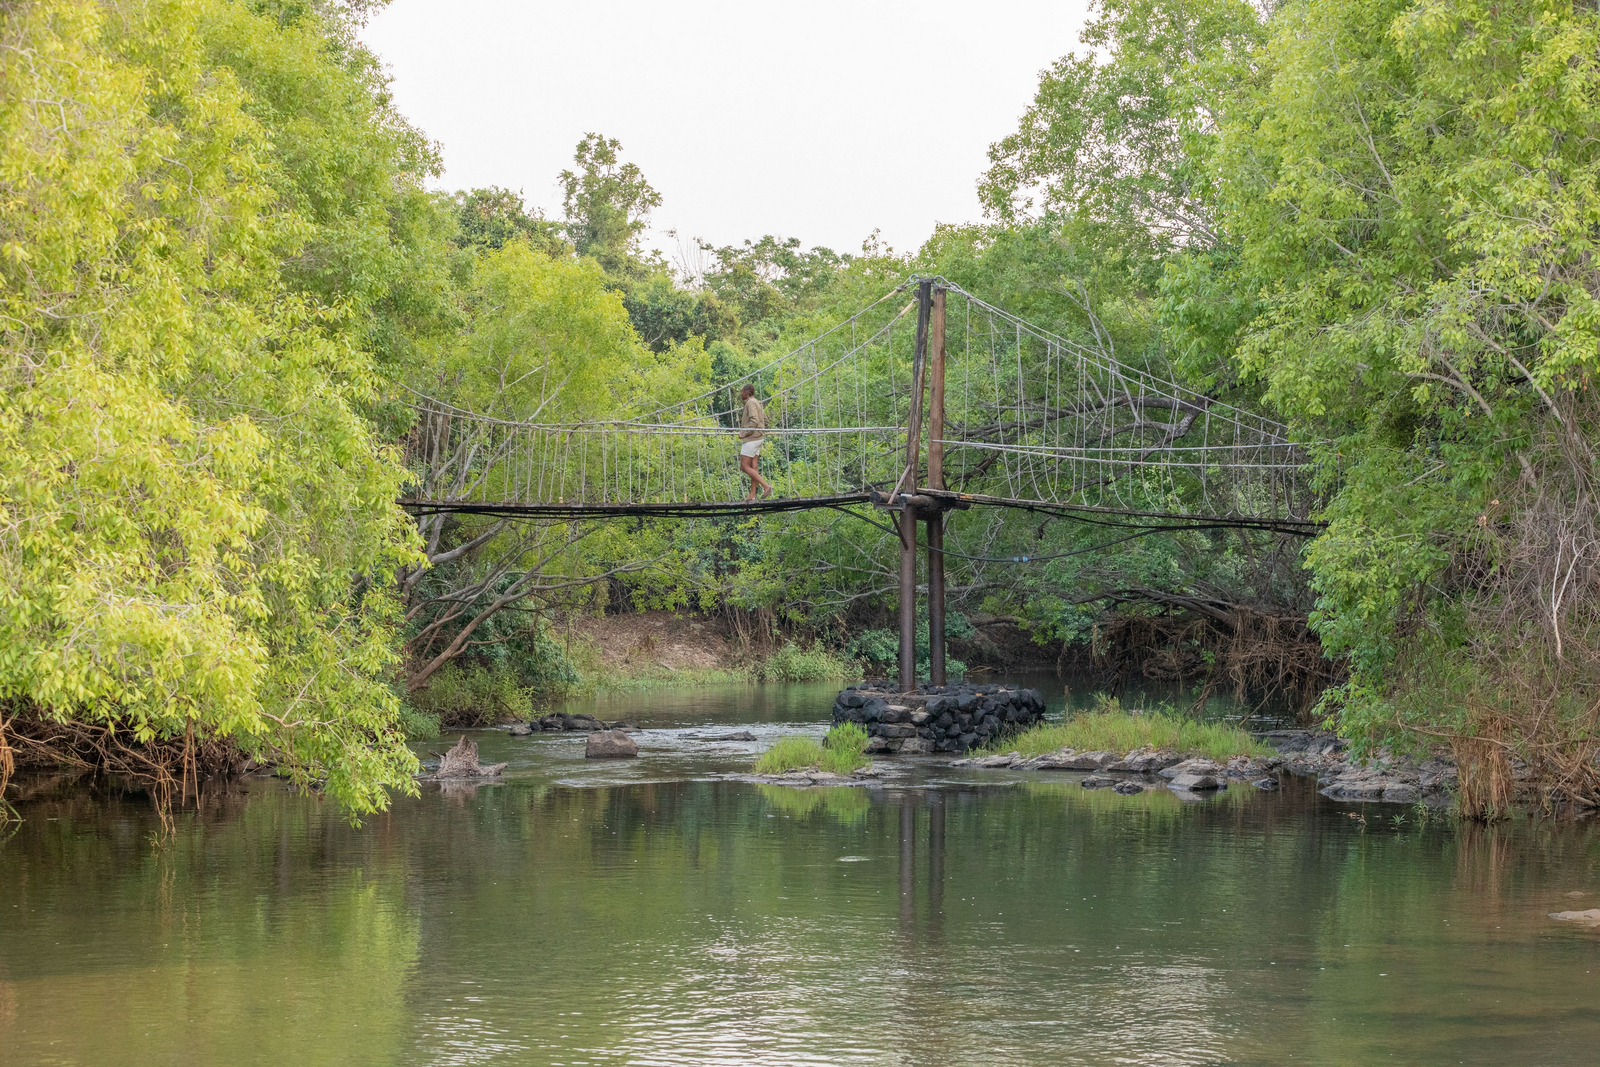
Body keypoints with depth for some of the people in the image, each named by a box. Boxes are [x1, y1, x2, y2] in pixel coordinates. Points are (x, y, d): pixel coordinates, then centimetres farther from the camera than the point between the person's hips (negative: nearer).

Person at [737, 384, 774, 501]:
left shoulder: (751, 403, -13)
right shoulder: (757, 403, 18)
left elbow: (754, 421, -24)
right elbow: (765, 419, 23)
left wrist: (744, 433, -18)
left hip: (751, 439, -10)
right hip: (757, 439, 10)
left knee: (744, 466, -9)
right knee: (753, 466, 6)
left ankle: (766, 485, -17)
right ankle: (752, 495, 3)